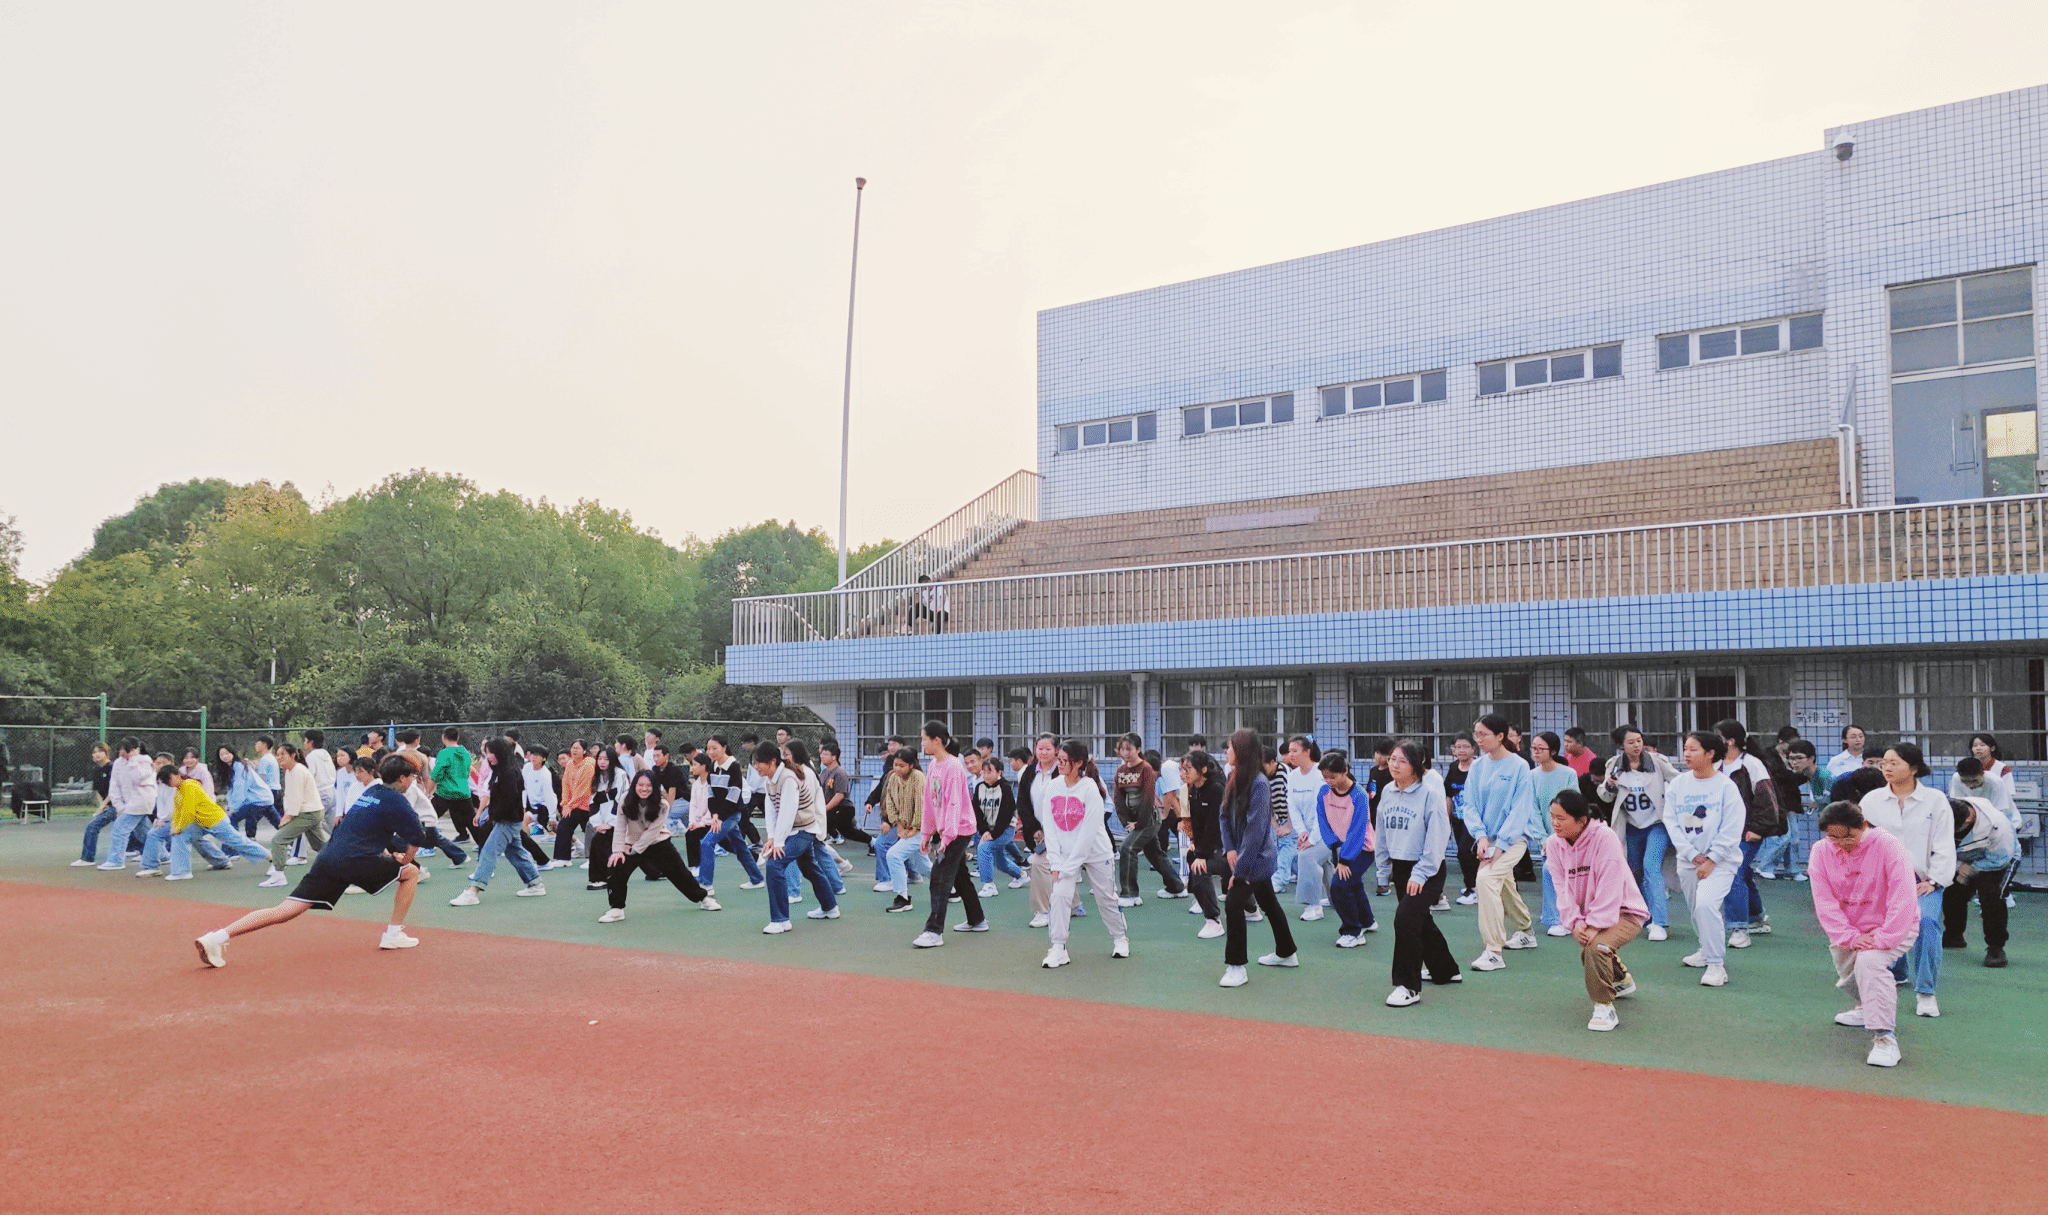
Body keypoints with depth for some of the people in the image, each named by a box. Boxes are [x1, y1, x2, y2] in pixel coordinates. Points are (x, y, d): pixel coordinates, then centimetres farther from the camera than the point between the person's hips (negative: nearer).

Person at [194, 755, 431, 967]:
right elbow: (417, 838, -5)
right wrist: (403, 864, 12)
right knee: (411, 872, 12)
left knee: (285, 911, -1)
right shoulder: (396, 800, -1)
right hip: (356, 862, -7)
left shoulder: (370, 792, 24)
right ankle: (393, 935, 11)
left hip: (327, 859, 7)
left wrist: (389, 854, 28)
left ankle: (217, 937, -15)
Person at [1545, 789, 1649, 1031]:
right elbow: (1562, 888, -4)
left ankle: (1604, 1007, -13)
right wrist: (1575, 922, -16)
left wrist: (1595, 925, -26)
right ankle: (1622, 980, 40)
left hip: (1626, 912, -7)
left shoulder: (1604, 837, -22)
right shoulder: (1554, 844, -4)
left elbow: (1609, 888, -23)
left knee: (1596, 946, -28)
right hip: (1587, 914, 7)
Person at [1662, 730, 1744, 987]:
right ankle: (1707, 949, 40)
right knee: (1696, 908, 15)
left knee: (1706, 904, -22)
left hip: (1721, 860, -5)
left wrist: (1711, 860, -14)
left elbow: (1731, 831, -11)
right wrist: (1692, 855, -9)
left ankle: (1717, 964, -13)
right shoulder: (1677, 784, 1)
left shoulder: (1726, 787, -10)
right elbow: (1671, 822, 0)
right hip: (1688, 859, 5)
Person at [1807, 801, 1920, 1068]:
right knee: (1848, 978, 13)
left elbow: (1903, 900, -23)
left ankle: (1884, 1036, -30)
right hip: (1847, 929, 5)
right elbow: (1825, 902, -9)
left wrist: (1880, 939, -28)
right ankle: (1867, 1006, 49)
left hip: (1892, 927, -5)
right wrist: (1850, 936, -21)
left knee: (1869, 961, -31)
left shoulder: (1887, 846, -20)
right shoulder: (1820, 851, -8)